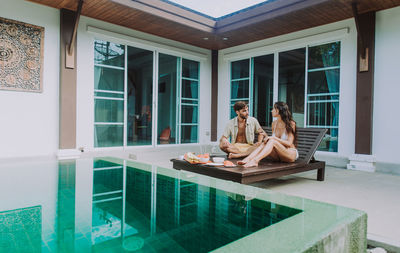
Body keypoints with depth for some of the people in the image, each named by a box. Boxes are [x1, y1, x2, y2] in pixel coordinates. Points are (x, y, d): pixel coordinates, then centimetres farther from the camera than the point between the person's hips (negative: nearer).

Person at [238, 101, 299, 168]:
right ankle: (247, 159, -43)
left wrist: (273, 138, -25)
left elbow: (289, 143, -16)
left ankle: (255, 160, -49)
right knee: (264, 143, -24)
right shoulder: (274, 124, 7)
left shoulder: (291, 124, -10)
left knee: (272, 141, -31)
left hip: (291, 154, -5)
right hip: (278, 155, 5)